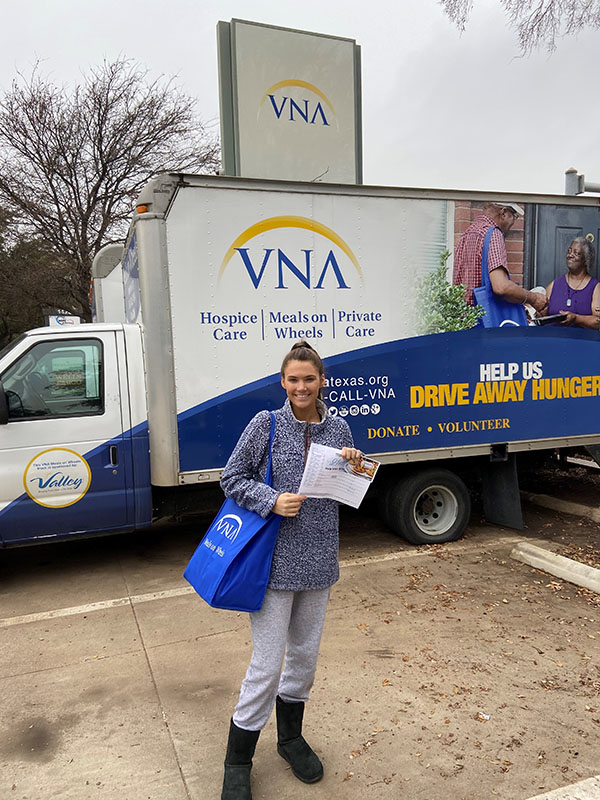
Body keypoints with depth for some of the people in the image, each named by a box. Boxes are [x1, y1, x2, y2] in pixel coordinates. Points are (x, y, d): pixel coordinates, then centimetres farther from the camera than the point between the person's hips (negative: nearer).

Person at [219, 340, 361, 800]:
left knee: (306, 654, 19)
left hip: (319, 560, 5)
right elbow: (232, 479, -4)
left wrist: (354, 466, -8)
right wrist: (272, 501, -18)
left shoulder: (338, 429, 4)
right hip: (275, 559, -4)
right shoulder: (266, 425, -8)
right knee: (268, 663, 1)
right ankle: (238, 760, 24)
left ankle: (290, 737, 43)